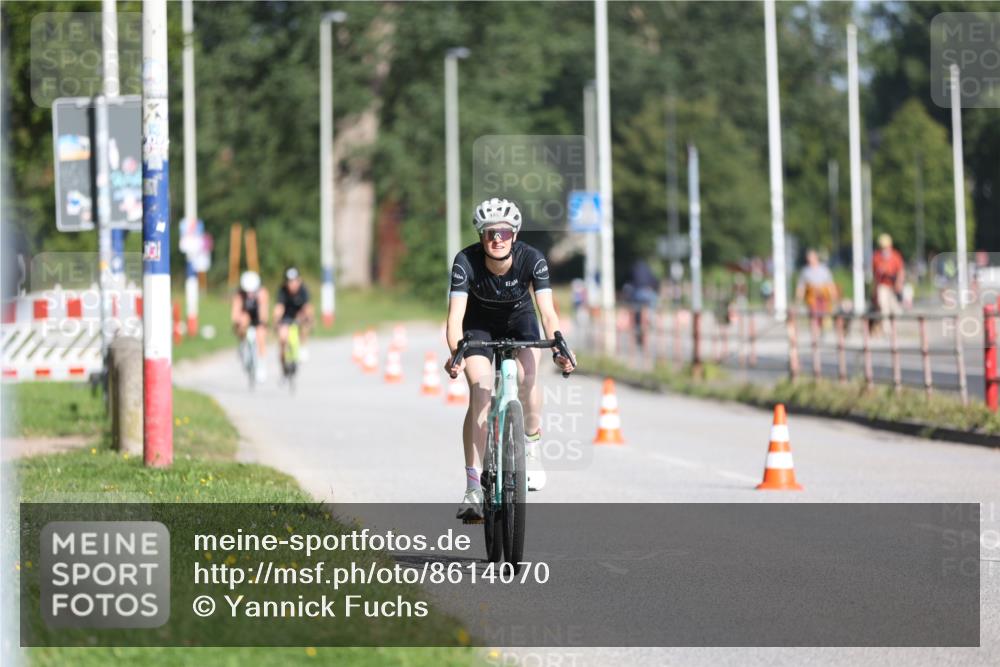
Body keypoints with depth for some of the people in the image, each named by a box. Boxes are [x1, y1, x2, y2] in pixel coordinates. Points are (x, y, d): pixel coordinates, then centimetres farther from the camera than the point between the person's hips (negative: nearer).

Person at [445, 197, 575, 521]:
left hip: (520, 320, 1)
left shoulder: (531, 259, -29)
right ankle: (473, 487, -15)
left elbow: (548, 311, -34)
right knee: (480, 393, -18)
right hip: (479, 324, -1)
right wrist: (455, 353, -55)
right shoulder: (466, 261, -31)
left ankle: (531, 449, 8)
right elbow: (456, 314, -38)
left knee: (526, 378, -21)